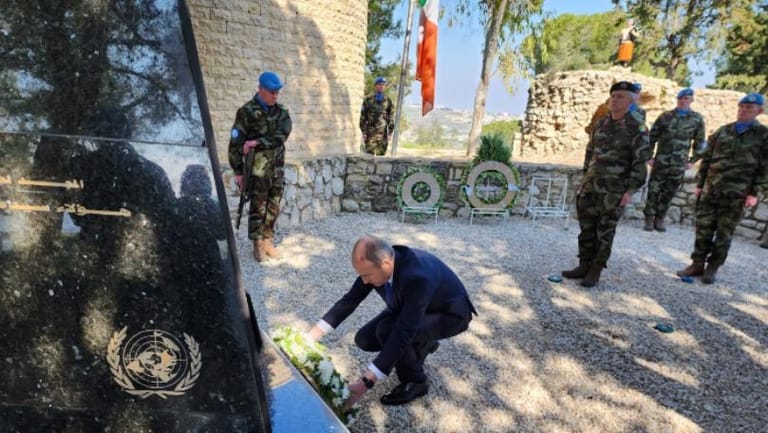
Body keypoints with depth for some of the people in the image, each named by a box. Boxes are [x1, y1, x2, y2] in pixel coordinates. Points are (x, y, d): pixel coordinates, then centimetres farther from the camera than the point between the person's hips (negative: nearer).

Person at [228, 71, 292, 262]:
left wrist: (257, 142, -18)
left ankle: (268, 240, 22)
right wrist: (238, 171, -7)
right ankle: (258, 245, 11)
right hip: (258, 170, -4)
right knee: (258, 207, 1)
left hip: (277, 169, 5)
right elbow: (235, 142, -6)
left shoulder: (282, 113, 7)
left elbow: (281, 137, -8)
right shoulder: (247, 112, -6)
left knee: (273, 207, 9)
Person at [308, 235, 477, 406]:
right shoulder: (375, 263, -20)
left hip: (450, 313, -7)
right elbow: (350, 300, -9)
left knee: (387, 330, -30)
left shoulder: (417, 277, -42)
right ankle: (422, 343, 15)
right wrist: (311, 337, -14)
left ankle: (414, 381, -5)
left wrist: (366, 383, -42)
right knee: (364, 339, -4)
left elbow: (403, 333, -42)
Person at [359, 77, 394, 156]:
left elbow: (391, 117, 9)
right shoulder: (368, 99, 3)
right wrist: (363, 132, -4)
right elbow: (363, 116, 2)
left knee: (381, 155, 3)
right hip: (370, 132, -2)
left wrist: (390, 133, 2)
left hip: (383, 133, 2)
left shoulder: (388, 100, 9)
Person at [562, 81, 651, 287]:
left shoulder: (637, 127, -8)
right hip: (590, 184, 5)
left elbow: (640, 161, -10)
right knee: (586, 226, 8)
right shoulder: (600, 124, 9)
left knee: (604, 230, 2)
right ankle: (584, 265, 19)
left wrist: (630, 190, -15)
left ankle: (596, 271, 12)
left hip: (614, 189, -5)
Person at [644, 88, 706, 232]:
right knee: (654, 191, 0)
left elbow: (700, 142, 10)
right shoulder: (665, 116, 3)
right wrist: (649, 156, -1)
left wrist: (692, 160, 4)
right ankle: (649, 218, 10)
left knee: (669, 193, 6)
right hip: (660, 161, -1)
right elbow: (652, 137, 5)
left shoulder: (697, 119, 5)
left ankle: (660, 219, 17)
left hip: (679, 164, 1)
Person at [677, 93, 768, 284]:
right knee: (703, 229, 4)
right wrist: (699, 184, 9)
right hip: (710, 190, 3)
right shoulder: (722, 131, 10)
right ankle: (698, 264, 13)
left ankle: (712, 268, 14)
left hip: (736, 195, -3)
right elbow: (707, 159, 13)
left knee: (724, 234, 5)